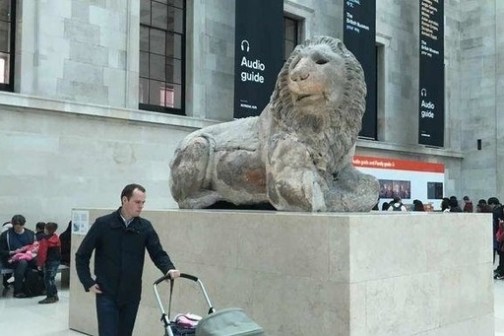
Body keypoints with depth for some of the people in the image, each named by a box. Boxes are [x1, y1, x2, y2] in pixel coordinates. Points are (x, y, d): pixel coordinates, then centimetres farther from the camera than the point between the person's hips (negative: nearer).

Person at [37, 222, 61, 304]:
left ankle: (50, 297, -2)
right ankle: (55, 296, 22)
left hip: (49, 262, -8)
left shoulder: (45, 240, -17)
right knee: (51, 278, 18)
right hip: (57, 261, 8)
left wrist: (40, 264, -12)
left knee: (47, 279, -2)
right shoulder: (56, 238, 7)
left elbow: (42, 253, -18)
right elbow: (59, 250, 16)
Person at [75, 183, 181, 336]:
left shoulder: (145, 227, 1)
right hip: (107, 294, -3)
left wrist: (169, 269, -22)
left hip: (132, 294, 3)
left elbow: (158, 253, -2)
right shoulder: (103, 224, -7)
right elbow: (82, 255, -1)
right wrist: (88, 283, -5)